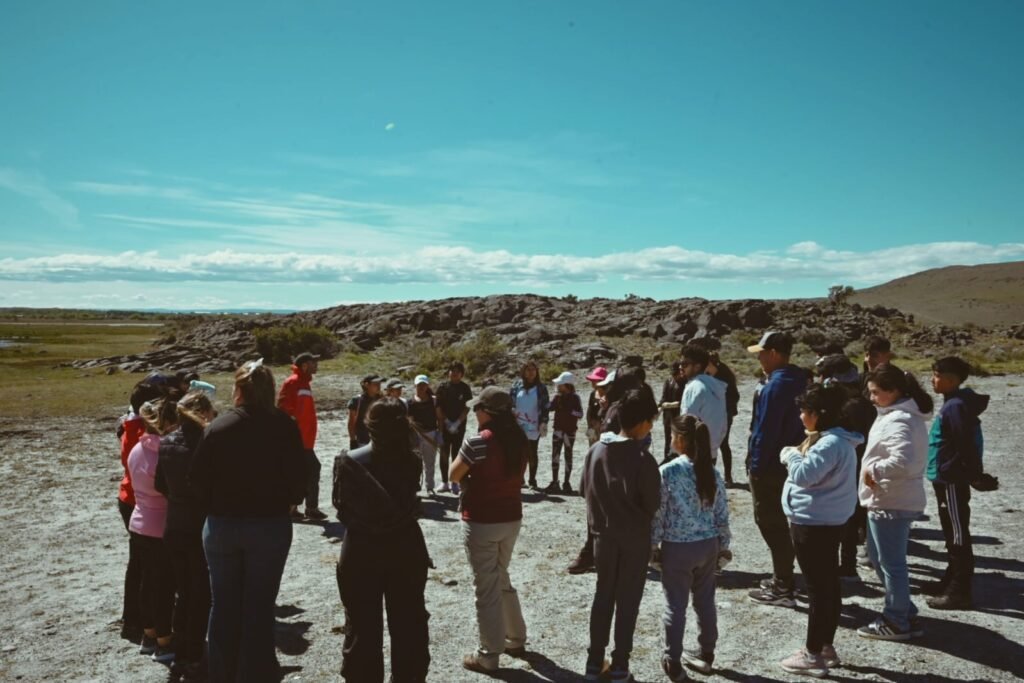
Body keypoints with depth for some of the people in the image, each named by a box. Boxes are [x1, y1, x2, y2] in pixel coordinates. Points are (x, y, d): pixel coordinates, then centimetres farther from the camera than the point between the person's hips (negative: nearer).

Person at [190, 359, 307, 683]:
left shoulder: (218, 427, -7)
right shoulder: (285, 426, -11)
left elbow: (197, 477, -6)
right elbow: (298, 477, -11)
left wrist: (215, 507, 11)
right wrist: (288, 501, 9)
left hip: (221, 525, 2)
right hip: (270, 525, -1)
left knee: (224, 605, 16)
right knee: (260, 606, 8)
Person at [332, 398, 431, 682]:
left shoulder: (350, 461, -13)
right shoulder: (412, 461, -9)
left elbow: (341, 505, -3)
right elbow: (410, 501, 0)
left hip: (361, 550, -2)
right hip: (406, 548, 2)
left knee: (362, 625, 12)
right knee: (409, 621, 17)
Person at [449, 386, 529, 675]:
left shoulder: (478, 442, -20)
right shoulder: (520, 440, 1)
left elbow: (453, 476, -9)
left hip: (481, 522, -7)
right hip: (511, 518, 7)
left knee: (486, 588, 5)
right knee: (501, 580, 24)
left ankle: (489, 656, 16)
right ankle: (515, 639, 35)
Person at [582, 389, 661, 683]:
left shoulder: (596, 450, -6)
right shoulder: (643, 458, -21)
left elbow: (586, 490, 4)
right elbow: (653, 503, -13)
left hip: (603, 535, 5)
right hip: (635, 540, -4)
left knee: (603, 597, 17)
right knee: (628, 602, 9)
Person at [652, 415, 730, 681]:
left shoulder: (668, 471, -16)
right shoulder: (712, 472, -1)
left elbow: (658, 513, -13)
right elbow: (721, 513, 5)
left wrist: (650, 545, -1)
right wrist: (723, 545, 16)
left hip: (677, 547, -5)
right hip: (708, 545, 5)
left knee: (676, 605, 7)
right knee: (705, 601, 18)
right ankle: (706, 654, 33)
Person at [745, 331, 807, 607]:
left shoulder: (776, 385, -21)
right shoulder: (797, 382, 9)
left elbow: (765, 430, -22)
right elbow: (797, 422, 13)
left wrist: (755, 465, -16)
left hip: (769, 466, -9)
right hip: (788, 461, 10)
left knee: (770, 523, 0)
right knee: (778, 522, 19)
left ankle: (782, 588, 6)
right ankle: (782, 579, 30)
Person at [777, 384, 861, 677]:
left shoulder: (829, 443, -23)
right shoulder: (837, 439, 10)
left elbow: (804, 475, -27)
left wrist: (790, 454, -11)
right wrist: (797, 458, 0)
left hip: (814, 523, -11)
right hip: (826, 521, 11)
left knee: (818, 588, -1)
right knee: (829, 585, 16)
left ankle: (813, 654, 9)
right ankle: (826, 647, 29)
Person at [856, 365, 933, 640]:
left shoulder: (898, 421, -21)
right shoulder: (904, 415, 12)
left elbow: (902, 461, -35)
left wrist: (874, 470, -20)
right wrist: (876, 468, 7)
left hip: (891, 504, -11)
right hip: (891, 501, 11)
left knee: (891, 563, 3)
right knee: (878, 558, 20)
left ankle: (896, 622, 17)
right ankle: (906, 614, 31)